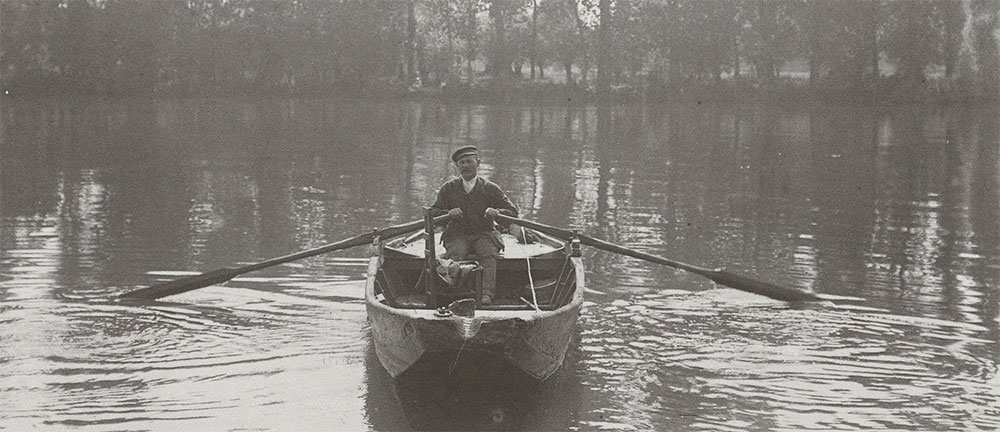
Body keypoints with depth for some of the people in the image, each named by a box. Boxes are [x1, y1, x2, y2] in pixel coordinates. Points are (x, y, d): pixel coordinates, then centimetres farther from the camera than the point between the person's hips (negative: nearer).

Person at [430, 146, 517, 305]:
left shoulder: (490, 188, 11)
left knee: (489, 255, -32)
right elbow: (433, 212, 12)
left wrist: (496, 212, -12)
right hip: (457, 234, 0)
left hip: (484, 234, 0)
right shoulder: (449, 188, 13)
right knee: (455, 254, -32)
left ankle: (487, 294, -45)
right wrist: (449, 213, -10)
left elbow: (512, 211, 10)